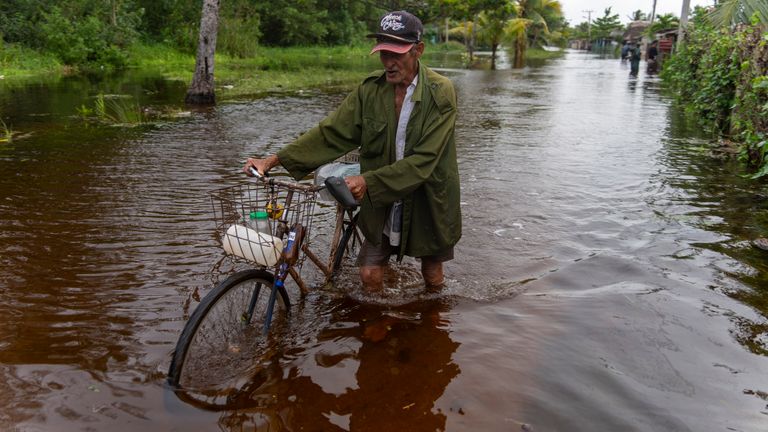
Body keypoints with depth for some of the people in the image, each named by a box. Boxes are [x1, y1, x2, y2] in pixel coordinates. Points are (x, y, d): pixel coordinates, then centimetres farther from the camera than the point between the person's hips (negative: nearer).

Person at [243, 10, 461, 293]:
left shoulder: (440, 94, -19)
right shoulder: (371, 89, -8)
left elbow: (423, 160, -25)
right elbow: (331, 133, -12)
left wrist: (368, 181, -34)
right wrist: (274, 160, -22)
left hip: (428, 203, -2)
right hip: (382, 205, 2)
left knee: (432, 277, 15)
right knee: (370, 276, 5)